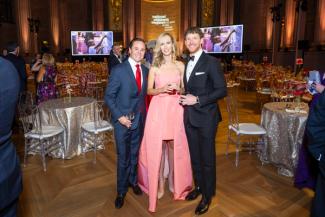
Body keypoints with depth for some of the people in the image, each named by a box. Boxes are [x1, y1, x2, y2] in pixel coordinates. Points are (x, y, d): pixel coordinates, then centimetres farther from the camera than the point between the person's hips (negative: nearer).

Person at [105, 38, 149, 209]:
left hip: (140, 120, 4)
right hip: (122, 120, -4)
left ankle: (133, 180, 42)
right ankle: (121, 191, 29)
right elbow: (108, 96, -10)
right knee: (123, 158, 8)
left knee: (135, 154, 18)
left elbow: (144, 94, 9)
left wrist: (145, 114, 1)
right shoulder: (118, 70, -11)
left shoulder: (145, 71, 5)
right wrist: (119, 116, -16)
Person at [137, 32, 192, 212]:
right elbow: (149, 90, 3)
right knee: (157, 146, 3)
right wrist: (162, 89, -15)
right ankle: (160, 183, 20)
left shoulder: (180, 65, 7)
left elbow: (184, 88, 12)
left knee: (174, 145, 7)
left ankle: (173, 180, 29)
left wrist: (177, 89, -10)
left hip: (175, 109, 1)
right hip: (158, 109, -1)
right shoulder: (154, 67, 2)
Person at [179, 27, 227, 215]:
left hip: (205, 117, -6)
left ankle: (208, 195, 26)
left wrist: (198, 100, -19)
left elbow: (222, 90, -14)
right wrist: (185, 99, 3)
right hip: (190, 117, 6)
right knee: (195, 156, 18)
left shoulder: (211, 62, -9)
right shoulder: (187, 63, 12)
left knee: (207, 158, 7)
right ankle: (199, 186, 39)